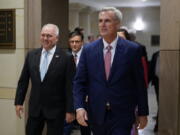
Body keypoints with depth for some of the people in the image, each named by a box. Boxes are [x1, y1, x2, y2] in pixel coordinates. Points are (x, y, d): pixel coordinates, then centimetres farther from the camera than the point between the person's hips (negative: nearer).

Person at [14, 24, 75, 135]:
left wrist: (70, 110, -10)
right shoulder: (31, 55, 3)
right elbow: (23, 81, 8)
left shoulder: (66, 58, -10)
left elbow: (70, 87, -10)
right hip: (34, 108, 4)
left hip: (56, 109, -4)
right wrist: (18, 102, 6)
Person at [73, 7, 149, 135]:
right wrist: (79, 107, -12)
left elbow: (140, 84, -1)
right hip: (96, 115, 3)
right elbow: (79, 82, 1)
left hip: (122, 116, -2)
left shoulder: (132, 49, -5)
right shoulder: (88, 50, 1)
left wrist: (143, 113, 2)